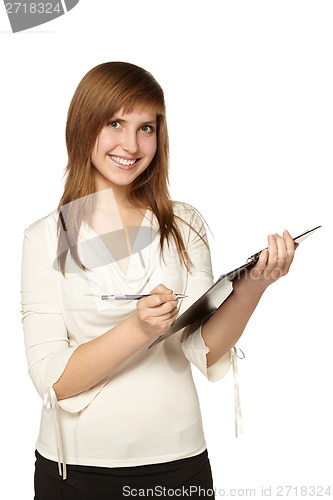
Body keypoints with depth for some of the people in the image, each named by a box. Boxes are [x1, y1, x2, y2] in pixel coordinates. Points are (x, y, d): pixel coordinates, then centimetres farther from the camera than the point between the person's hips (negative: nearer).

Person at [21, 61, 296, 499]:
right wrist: (138, 329, -26)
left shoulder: (184, 226, -1)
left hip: (178, 459, 2)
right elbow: (51, 380, -12)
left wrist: (251, 286, -23)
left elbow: (206, 353, -7)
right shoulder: (46, 238, -7)